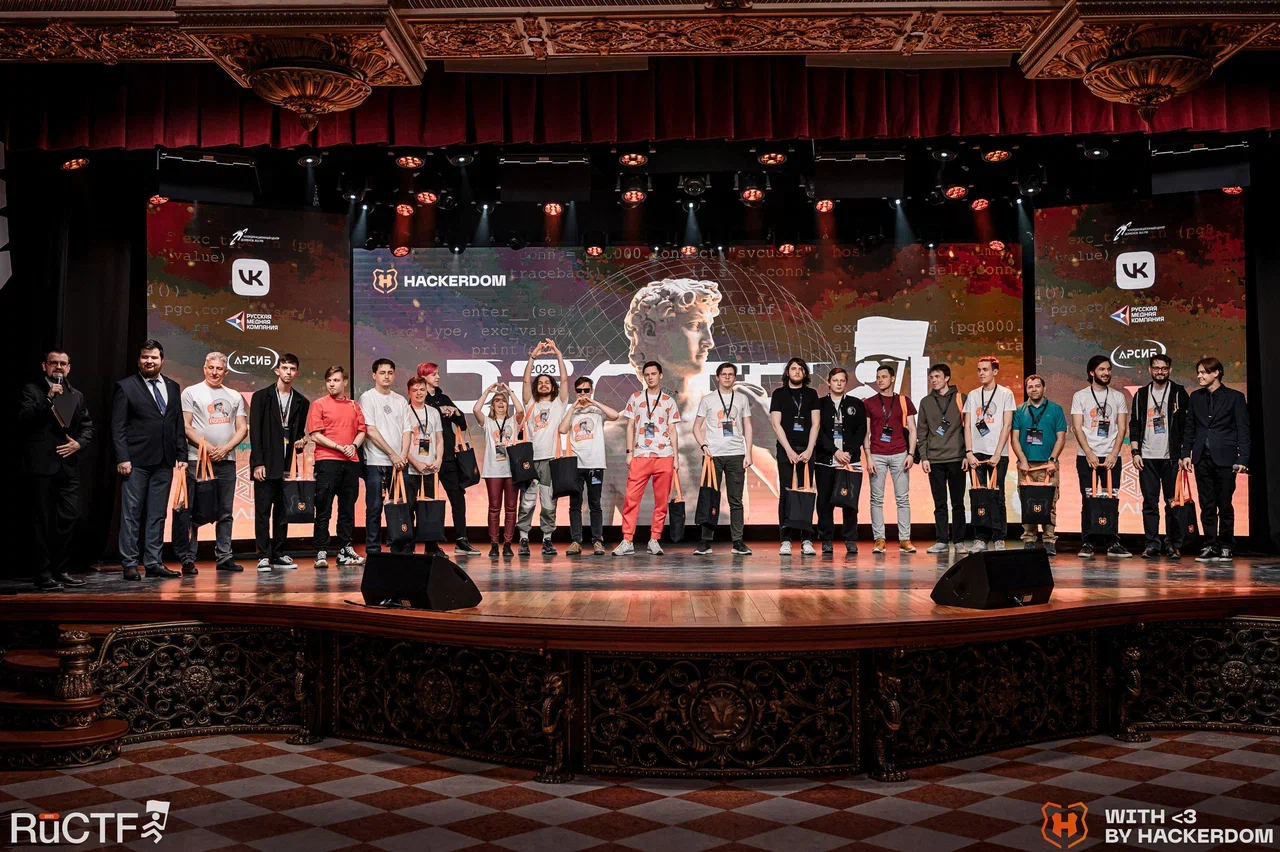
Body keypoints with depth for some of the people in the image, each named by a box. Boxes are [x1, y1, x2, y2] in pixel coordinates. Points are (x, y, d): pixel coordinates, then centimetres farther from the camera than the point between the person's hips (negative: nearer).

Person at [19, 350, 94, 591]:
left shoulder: (76, 396, 18)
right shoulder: (32, 390, 4)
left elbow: (88, 426, 16)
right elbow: (23, 419, -9)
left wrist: (79, 443, -3)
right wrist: (48, 399, -15)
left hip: (68, 465, 5)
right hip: (42, 465, -5)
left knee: (69, 518, 3)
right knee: (43, 521, -2)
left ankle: (59, 570, 15)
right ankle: (42, 575, 2)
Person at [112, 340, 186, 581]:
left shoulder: (172, 387, 13)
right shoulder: (125, 387, 0)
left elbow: (179, 425, 14)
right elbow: (118, 427, -4)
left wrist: (181, 455, 7)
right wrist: (122, 459, -12)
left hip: (164, 462, 5)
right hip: (136, 461, -4)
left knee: (157, 515, 8)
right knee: (131, 514, 0)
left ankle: (153, 562, 13)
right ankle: (129, 565, 5)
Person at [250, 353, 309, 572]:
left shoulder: (301, 402, 13)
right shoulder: (261, 396, 2)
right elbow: (255, 431, -4)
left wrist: (301, 442, -5)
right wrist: (258, 462, -10)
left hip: (287, 465, 3)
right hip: (266, 464, -3)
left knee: (283, 513, 7)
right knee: (263, 511, -1)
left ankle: (279, 555, 14)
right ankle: (264, 556, 3)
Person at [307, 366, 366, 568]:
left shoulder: (354, 406, 15)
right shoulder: (319, 405, 2)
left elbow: (362, 431, 14)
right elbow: (315, 435, -5)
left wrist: (354, 445, -7)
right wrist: (340, 447, -12)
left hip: (351, 462, 4)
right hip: (327, 461, -4)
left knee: (348, 508, 8)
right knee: (323, 509, -3)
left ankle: (345, 550, 15)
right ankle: (321, 552, -1)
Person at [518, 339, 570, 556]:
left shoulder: (558, 403, 14)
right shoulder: (531, 404, 15)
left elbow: (564, 379, 5)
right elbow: (526, 380, 5)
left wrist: (558, 355, 2)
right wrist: (532, 356, 1)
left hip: (550, 459, 0)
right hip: (530, 459, 0)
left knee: (549, 503, 1)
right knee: (527, 502, -2)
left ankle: (547, 540, 7)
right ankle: (523, 539, 2)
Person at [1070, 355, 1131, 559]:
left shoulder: (1118, 397, 10)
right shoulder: (1080, 396, 5)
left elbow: (1121, 428, 5)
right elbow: (1077, 427, -2)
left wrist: (1113, 454, -7)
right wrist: (1089, 453, -12)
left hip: (1111, 457, 2)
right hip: (1086, 456, -1)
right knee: (1088, 500, -1)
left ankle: (1111, 543, 6)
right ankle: (1087, 543, 4)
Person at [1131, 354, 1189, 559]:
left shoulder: (1178, 393, 4)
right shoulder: (1141, 394, 11)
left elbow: (1186, 425, 2)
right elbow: (1134, 425, 11)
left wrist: (1183, 454, -6)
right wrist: (1135, 452, 2)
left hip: (1171, 457, -2)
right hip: (1147, 457, 2)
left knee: (1173, 501, 0)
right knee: (1149, 502, 2)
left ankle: (1173, 544, 6)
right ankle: (1152, 544, 6)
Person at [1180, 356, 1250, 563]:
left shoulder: (1235, 397, 0)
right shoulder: (1195, 397, 11)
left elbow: (1243, 429, -3)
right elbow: (1189, 428, 13)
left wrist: (1243, 458, -10)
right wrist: (1186, 453, 5)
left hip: (1224, 458, -4)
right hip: (1202, 458, 4)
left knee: (1225, 505, 1)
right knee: (1207, 506, 5)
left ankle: (1226, 547, 10)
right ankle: (1210, 547, 9)